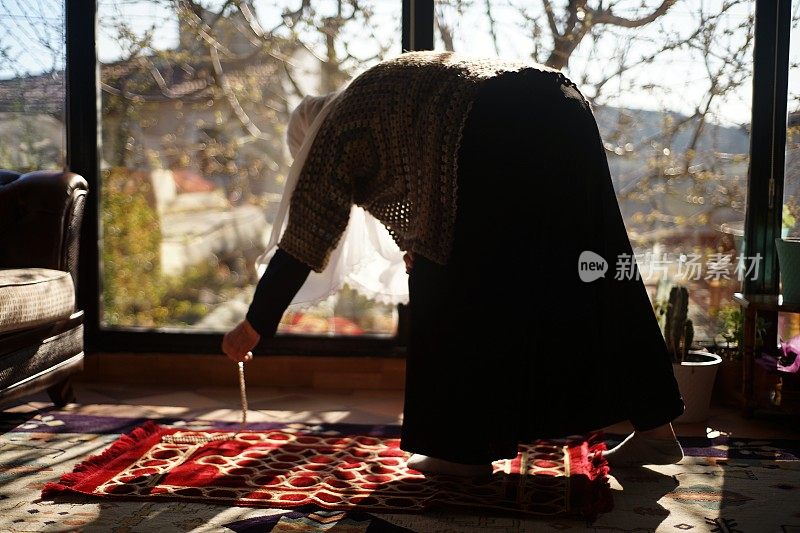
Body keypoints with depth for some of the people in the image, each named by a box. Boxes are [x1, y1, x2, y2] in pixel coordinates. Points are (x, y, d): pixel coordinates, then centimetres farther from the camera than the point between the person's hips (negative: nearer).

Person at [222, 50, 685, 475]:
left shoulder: (339, 127, 14)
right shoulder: (392, 93, 37)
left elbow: (303, 237, 14)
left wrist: (254, 326, 20)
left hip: (498, 139, -9)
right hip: (563, 115, 9)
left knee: (457, 288, 4)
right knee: (577, 283, 13)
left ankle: (467, 446, 10)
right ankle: (656, 427, 18)